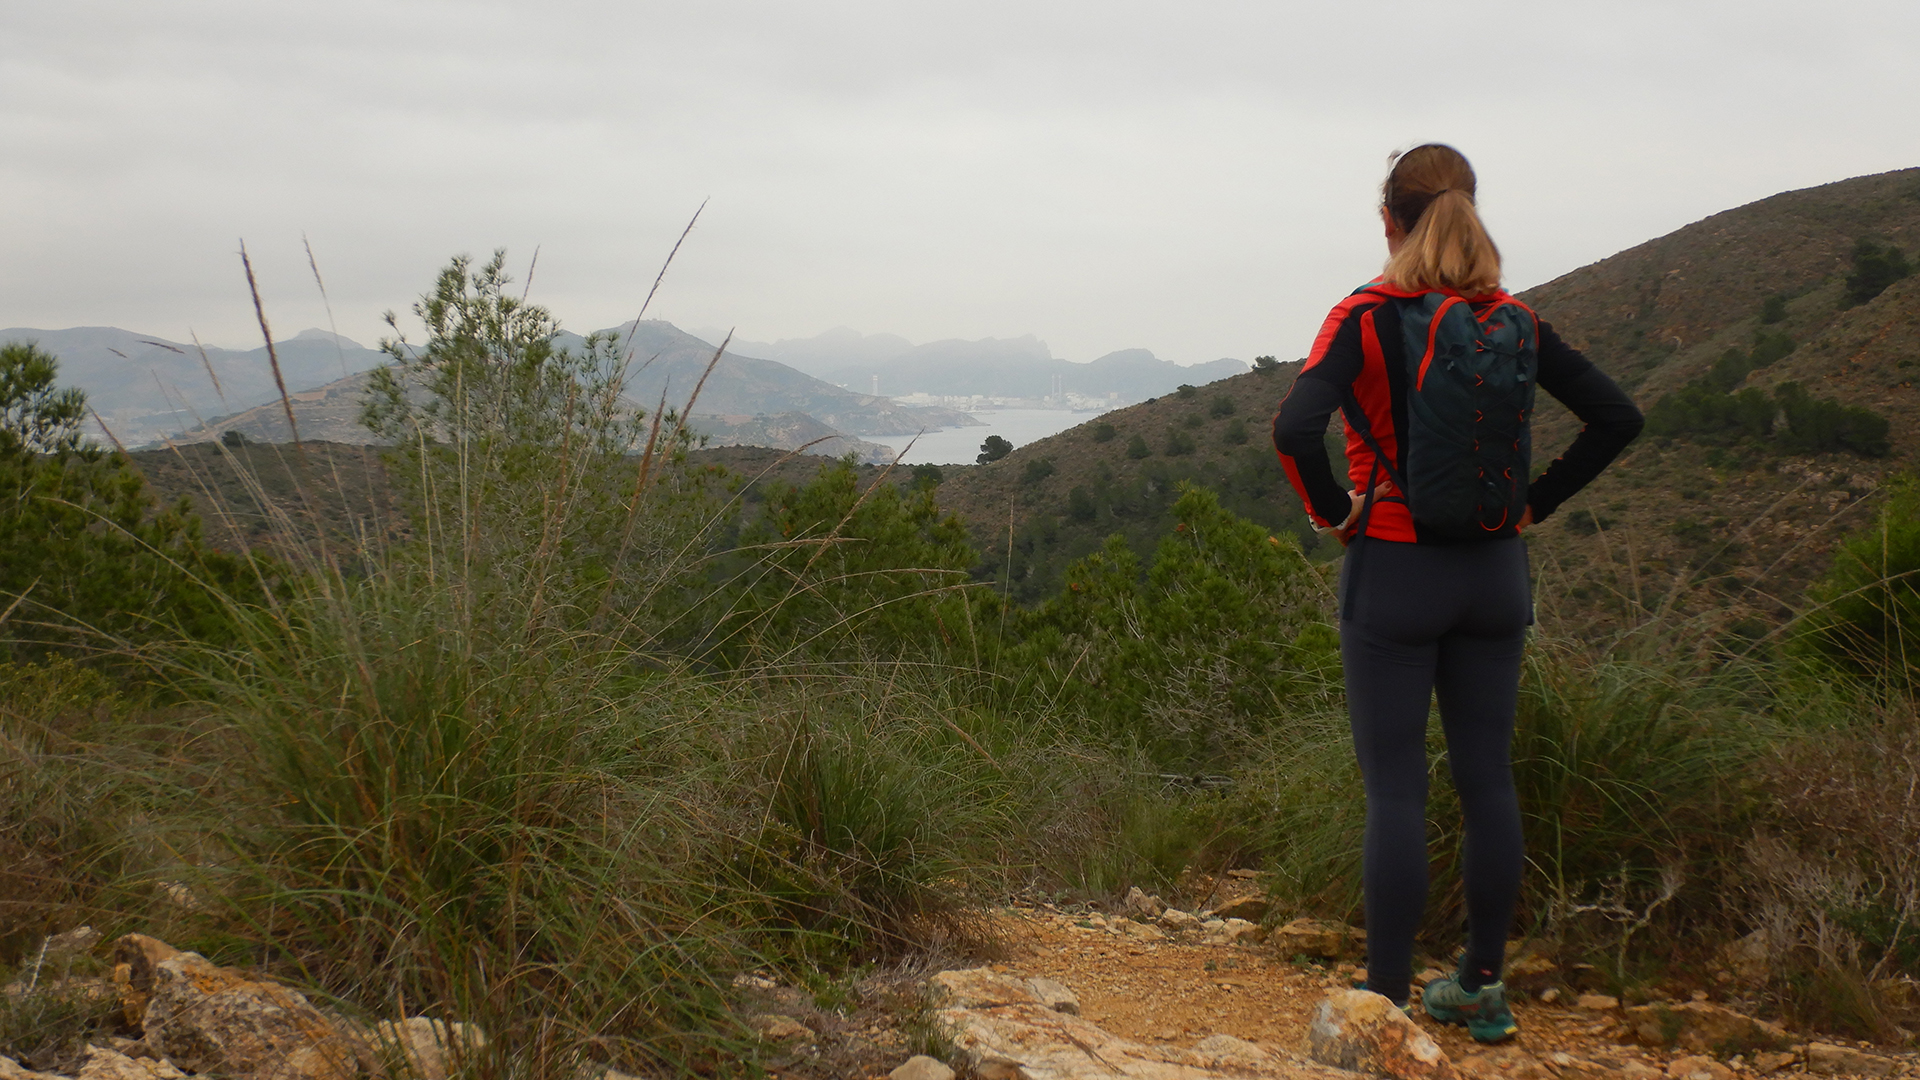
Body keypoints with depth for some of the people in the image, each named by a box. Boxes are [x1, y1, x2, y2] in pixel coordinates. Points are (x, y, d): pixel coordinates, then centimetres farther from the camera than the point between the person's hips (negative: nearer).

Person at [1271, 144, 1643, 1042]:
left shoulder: (1368, 317, -12)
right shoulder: (1516, 323, 2)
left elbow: (1295, 428, -25)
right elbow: (1618, 417, 6)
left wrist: (1332, 510, -10)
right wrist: (1534, 503, 8)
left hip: (1393, 573, -4)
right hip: (1495, 574, 5)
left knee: (1394, 788, 0)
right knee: (1486, 777, 12)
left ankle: (1387, 1005, 4)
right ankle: (1482, 987, 21)